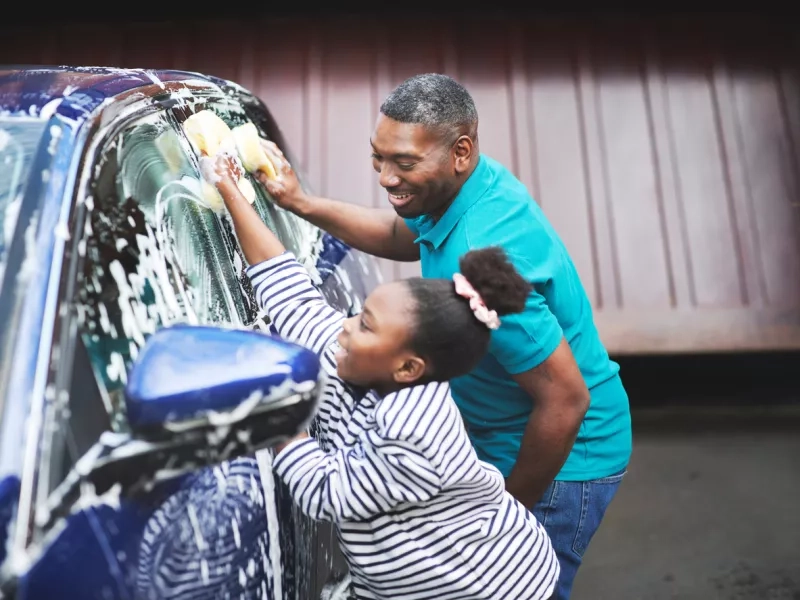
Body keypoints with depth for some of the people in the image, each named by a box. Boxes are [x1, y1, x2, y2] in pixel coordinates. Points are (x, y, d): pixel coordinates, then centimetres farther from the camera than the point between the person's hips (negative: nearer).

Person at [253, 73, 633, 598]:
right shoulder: (474, 182, -8)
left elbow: (566, 401, -31)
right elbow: (404, 237, 12)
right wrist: (304, 204, 2)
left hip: (560, 460, -9)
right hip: (500, 438, 9)